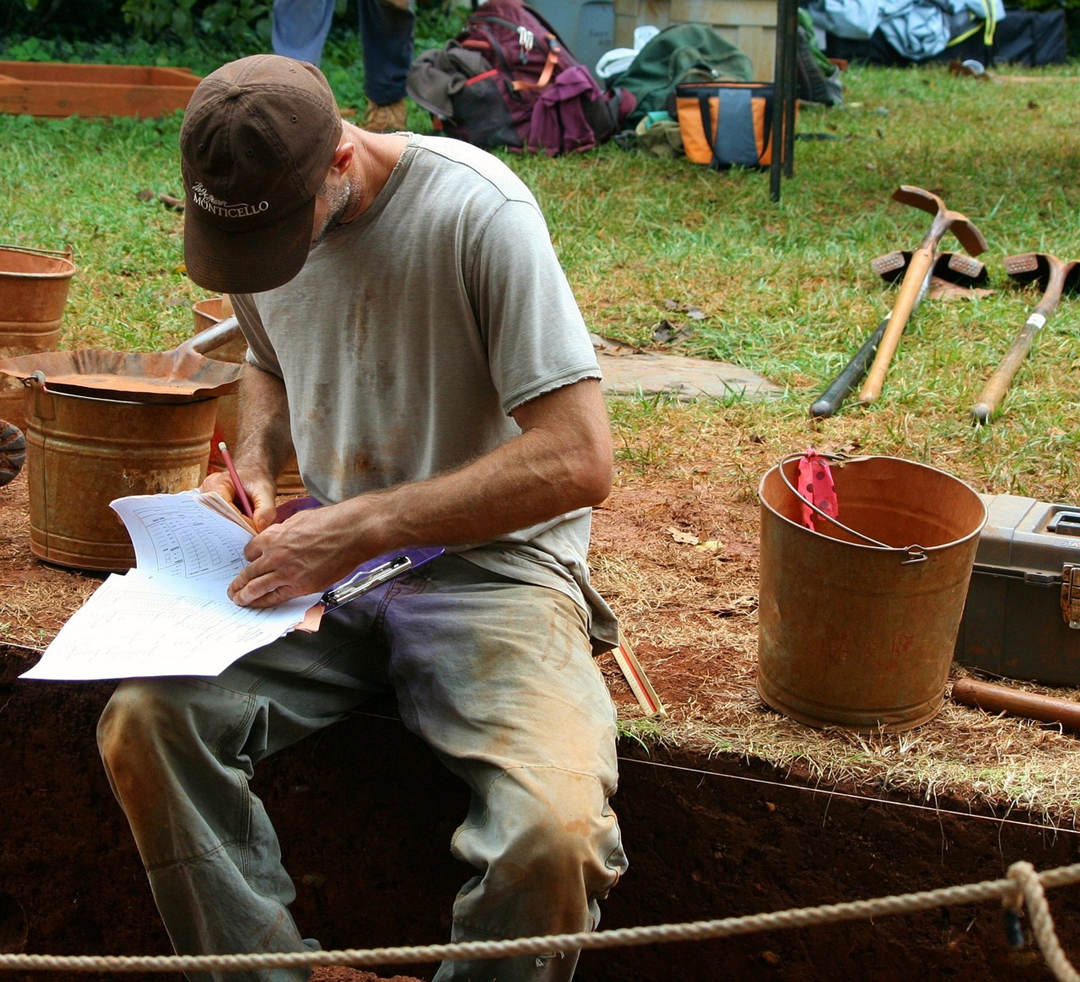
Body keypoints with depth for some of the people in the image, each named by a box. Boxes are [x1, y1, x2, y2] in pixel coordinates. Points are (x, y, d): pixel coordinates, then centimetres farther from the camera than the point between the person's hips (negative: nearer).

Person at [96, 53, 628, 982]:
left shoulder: (479, 211, -18)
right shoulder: (254, 210, 3)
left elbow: (579, 459, -22)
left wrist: (361, 524, -24)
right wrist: (254, 465, 3)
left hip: (491, 564, -5)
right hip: (330, 558, 6)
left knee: (552, 828, -31)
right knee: (142, 718, -21)